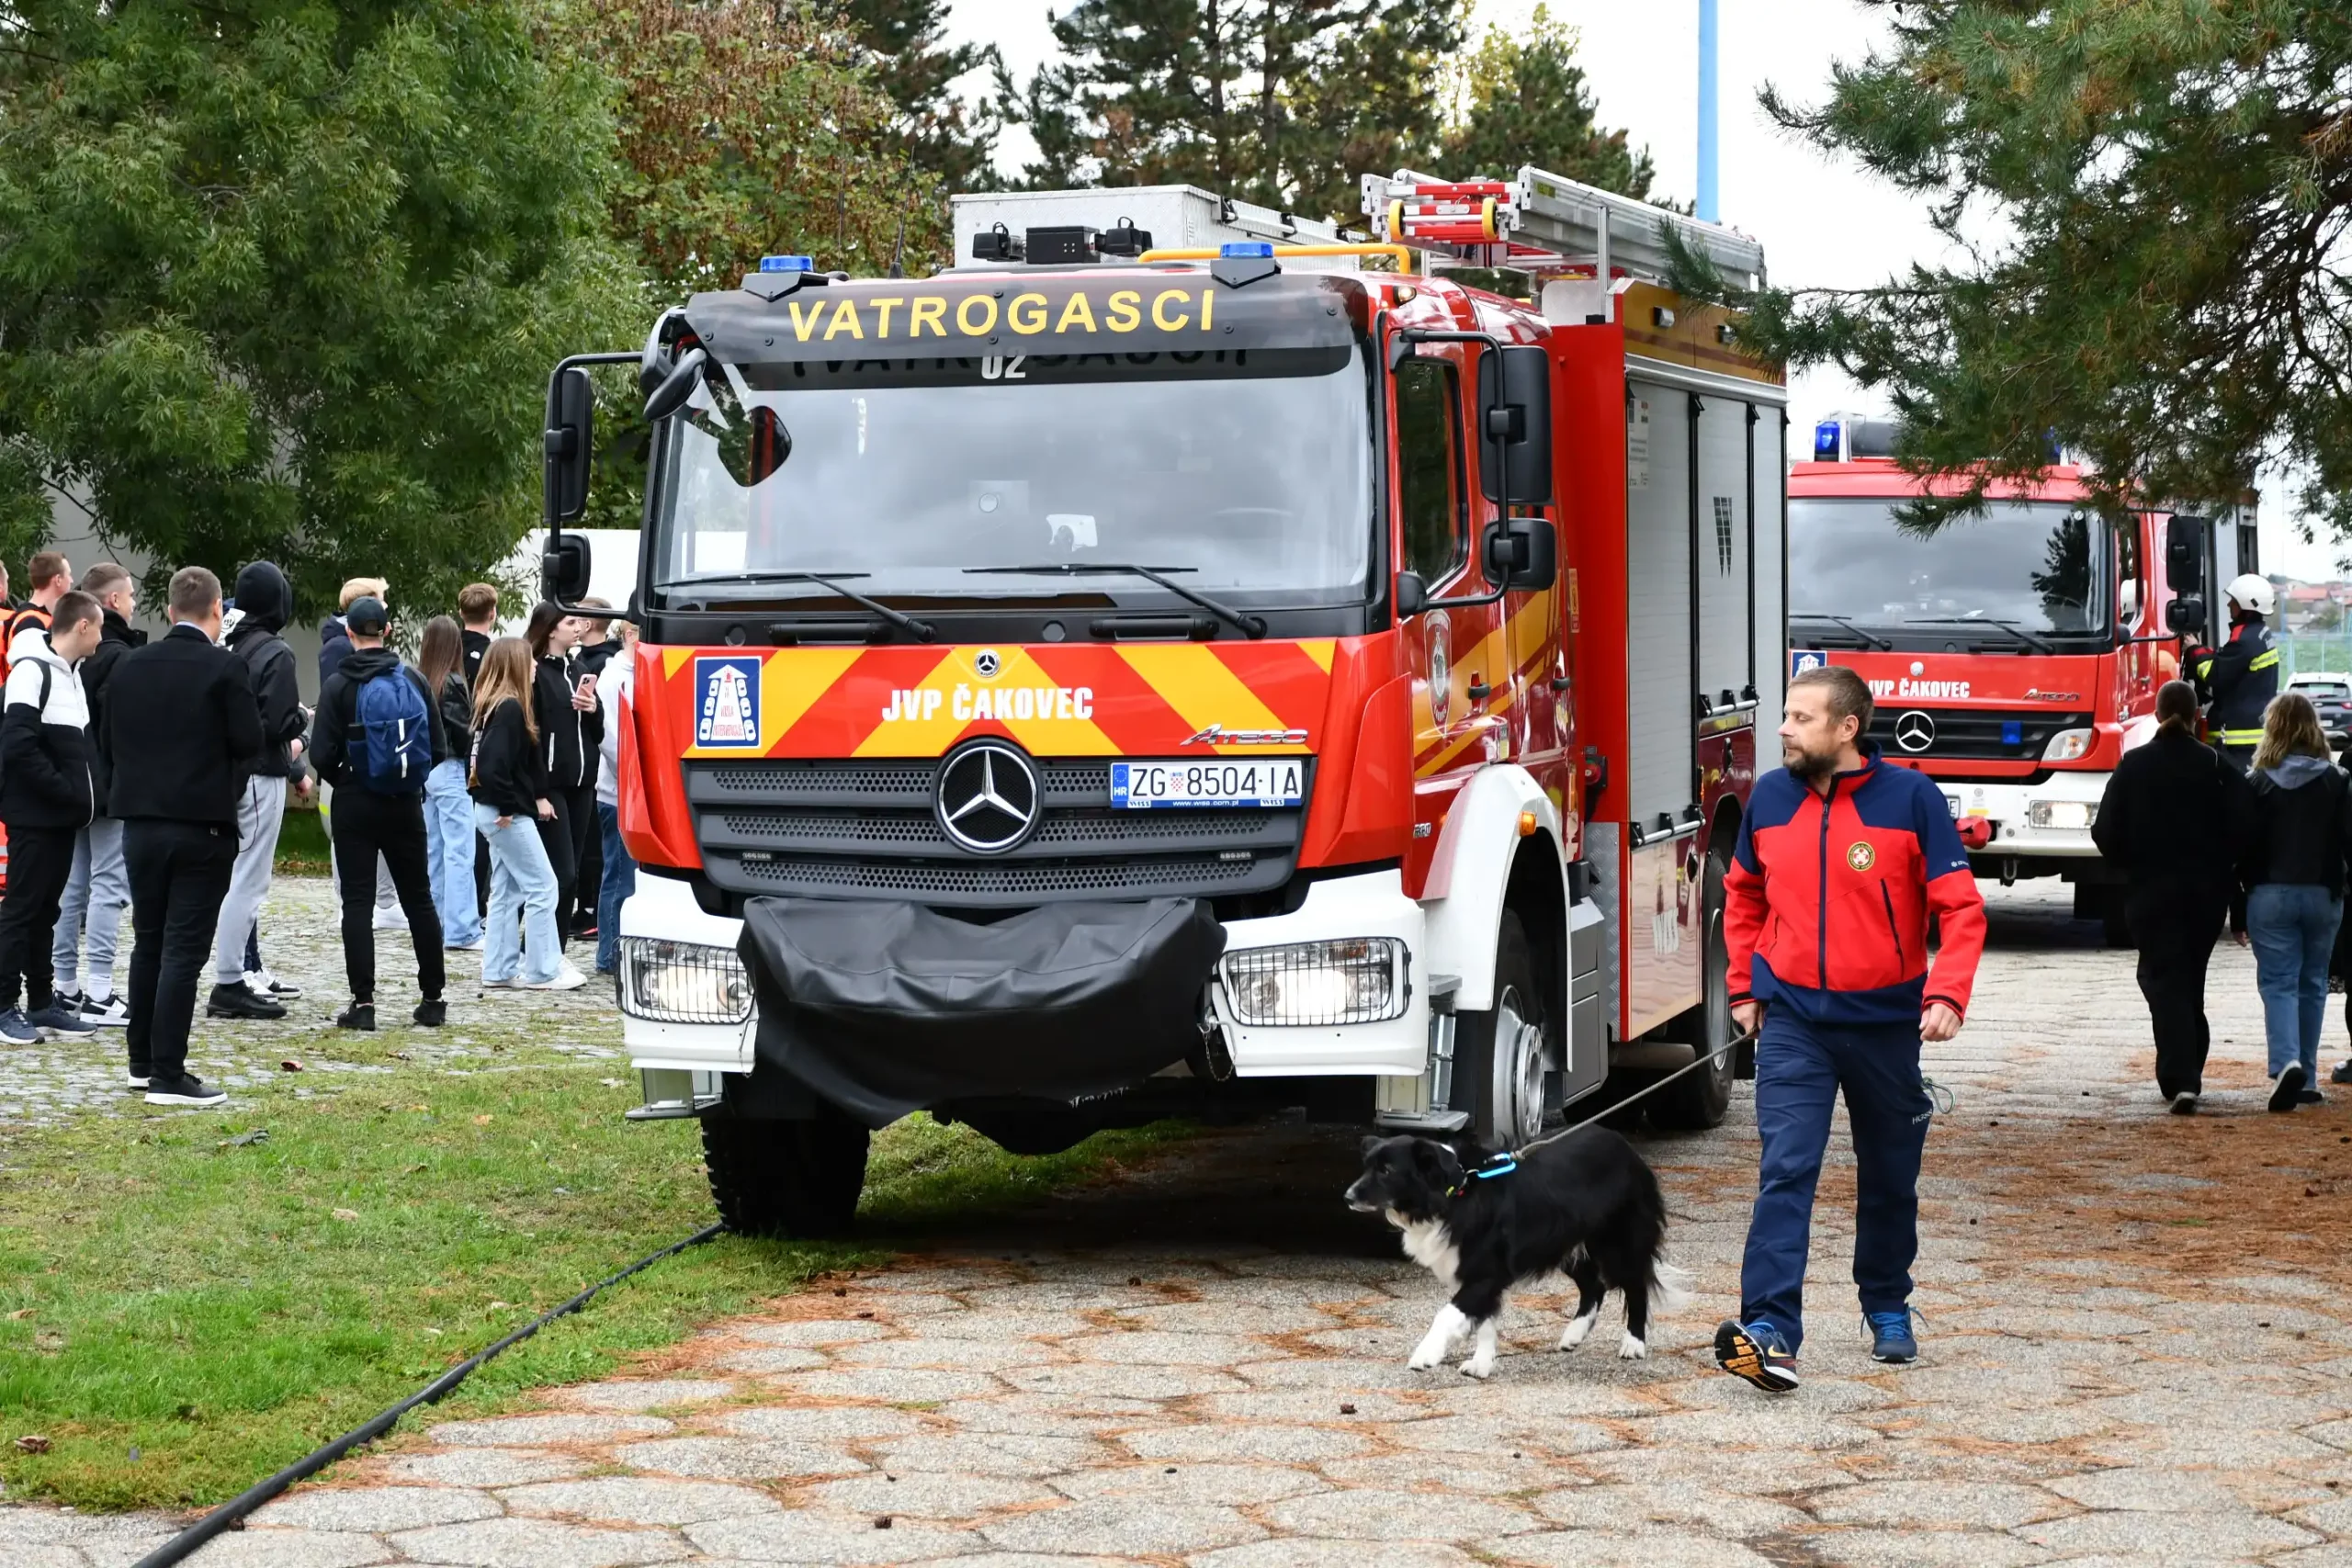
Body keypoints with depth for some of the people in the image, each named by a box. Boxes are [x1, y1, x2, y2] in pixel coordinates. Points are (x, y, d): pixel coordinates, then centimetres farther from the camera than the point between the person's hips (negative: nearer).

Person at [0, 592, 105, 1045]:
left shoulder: (70, 674, 14)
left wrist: (83, 793, 7)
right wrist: (65, 790, -19)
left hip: (62, 816, 9)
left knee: (46, 909, 12)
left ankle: (41, 1003, 17)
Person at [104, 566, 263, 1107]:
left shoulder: (129, 666, 3)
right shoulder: (225, 668, -12)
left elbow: (107, 744, 7)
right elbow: (250, 742, -13)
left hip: (140, 821, 5)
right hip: (203, 824, -5)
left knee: (148, 943, 17)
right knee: (184, 950, -3)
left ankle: (142, 1062, 24)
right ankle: (168, 1075, -5)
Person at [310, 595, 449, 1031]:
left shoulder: (338, 685, -9)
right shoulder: (414, 681, -1)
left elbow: (324, 754, -11)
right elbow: (438, 749, 0)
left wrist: (339, 778, 10)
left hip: (356, 804, -3)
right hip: (406, 805, 3)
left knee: (357, 901, 0)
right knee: (418, 898, 12)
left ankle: (363, 1003, -6)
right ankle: (433, 999, 15)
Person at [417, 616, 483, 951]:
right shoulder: (452, 684, -14)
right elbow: (463, 732, -15)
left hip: (423, 769, 7)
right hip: (449, 770, -7)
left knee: (433, 851, 14)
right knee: (459, 853, -6)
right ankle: (461, 932, -9)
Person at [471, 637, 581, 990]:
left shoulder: (496, 706, 11)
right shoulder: (510, 709, -18)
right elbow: (494, 765, -27)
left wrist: (538, 797, 9)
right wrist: (507, 807, -18)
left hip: (495, 812, 10)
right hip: (507, 814, -10)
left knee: (506, 892, 14)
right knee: (542, 887, -3)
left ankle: (499, 969, 17)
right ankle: (542, 971, 0)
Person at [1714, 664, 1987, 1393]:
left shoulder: (1909, 797, -8)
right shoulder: (1769, 798, 1)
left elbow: (1961, 907, -9)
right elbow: (1744, 895, 17)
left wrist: (1947, 995, -20)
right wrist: (1743, 986, 13)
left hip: (1885, 1022, -1)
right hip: (1792, 1019, 1)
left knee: (1890, 1175, 15)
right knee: (1786, 1171, -13)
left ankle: (1888, 1309, 35)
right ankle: (1770, 1331, -20)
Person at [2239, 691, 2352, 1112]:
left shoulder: (2259, 783, -6)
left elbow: (2245, 845, -5)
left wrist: (2238, 908, 1)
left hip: (2271, 896, -2)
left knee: (2278, 983, -1)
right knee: (2312, 983, 14)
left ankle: (2287, 1062, -24)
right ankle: (2306, 1078, 17)